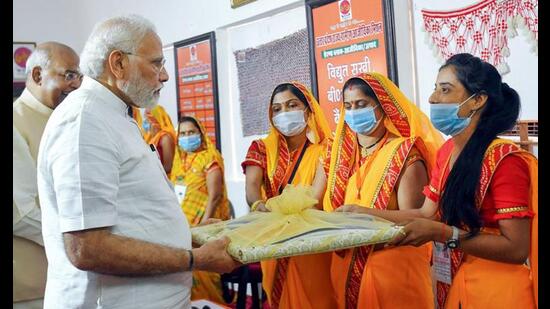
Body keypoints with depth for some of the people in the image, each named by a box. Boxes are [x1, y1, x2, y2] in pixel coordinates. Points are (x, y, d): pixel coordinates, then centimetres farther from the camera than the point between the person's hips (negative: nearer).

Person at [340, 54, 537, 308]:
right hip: (450, 283, 7)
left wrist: (441, 234, -30)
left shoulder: (504, 159, -21)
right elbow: (427, 214, 4)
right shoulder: (446, 151, 2)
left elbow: (517, 248, -24)